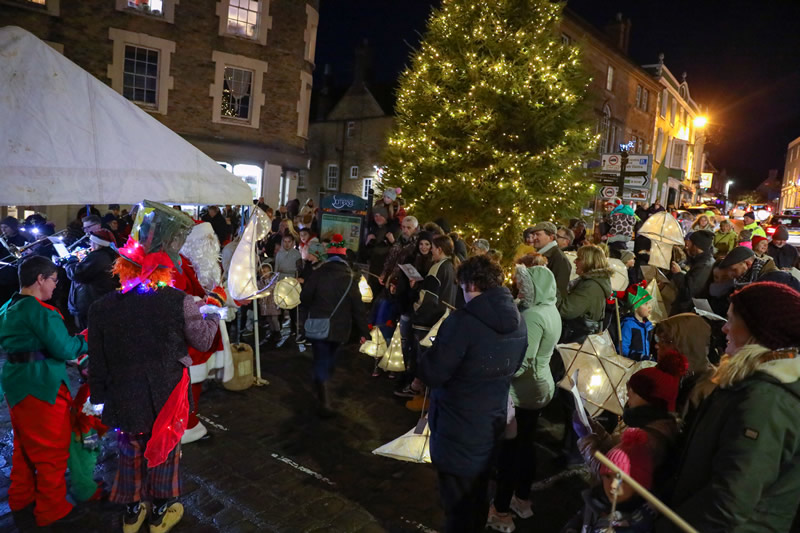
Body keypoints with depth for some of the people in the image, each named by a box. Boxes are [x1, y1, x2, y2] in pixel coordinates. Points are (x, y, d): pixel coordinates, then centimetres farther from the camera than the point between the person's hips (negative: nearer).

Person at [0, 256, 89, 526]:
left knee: (24, 446, 24)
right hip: (42, 386, -10)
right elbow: (64, 348, -23)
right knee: (52, 451, 4)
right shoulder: (39, 309, -20)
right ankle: (52, 510, 14)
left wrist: (68, 359, 14)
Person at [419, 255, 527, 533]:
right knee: (478, 497, 25)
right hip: (492, 425, 7)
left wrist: (429, 352, -2)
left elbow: (432, 374, -22)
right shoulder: (519, 322, -1)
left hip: (458, 430, -7)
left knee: (457, 503, 11)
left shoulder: (463, 321, -26)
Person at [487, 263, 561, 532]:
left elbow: (521, 363, -27)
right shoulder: (550, 310, 6)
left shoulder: (533, 316, -24)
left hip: (522, 391, -9)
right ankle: (523, 501, 35)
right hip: (540, 387, 9)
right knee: (525, 444, 20)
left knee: (508, 449, 2)